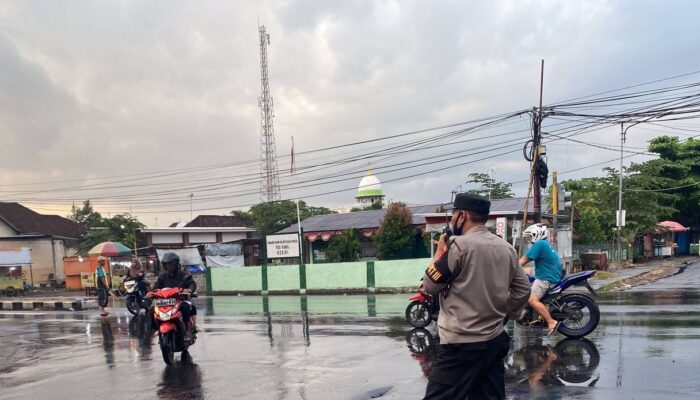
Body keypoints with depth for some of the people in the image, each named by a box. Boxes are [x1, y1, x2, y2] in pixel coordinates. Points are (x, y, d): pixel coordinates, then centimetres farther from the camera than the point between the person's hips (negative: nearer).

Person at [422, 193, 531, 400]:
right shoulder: (507, 248, 7)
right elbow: (523, 290, 12)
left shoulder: (459, 245, -14)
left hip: (462, 344, -7)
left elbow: (430, 285, -7)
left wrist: (441, 252, 6)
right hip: (496, 340, 8)